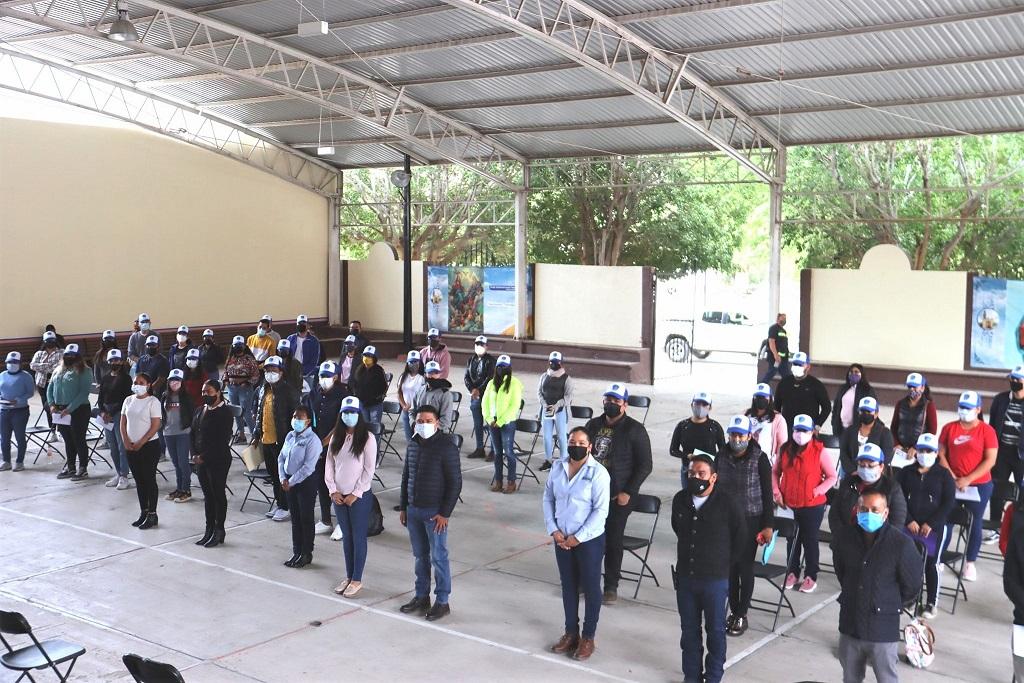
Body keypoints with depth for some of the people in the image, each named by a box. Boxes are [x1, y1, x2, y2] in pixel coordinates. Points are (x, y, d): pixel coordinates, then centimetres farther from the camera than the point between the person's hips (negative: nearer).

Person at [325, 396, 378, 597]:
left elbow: (369, 469, -11)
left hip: (359, 496, -5)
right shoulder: (336, 437, 6)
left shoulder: (367, 438, -9)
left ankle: (357, 580, 12)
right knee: (346, 537, 13)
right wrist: (333, 490, -4)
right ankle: (348, 577, 23)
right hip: (338, 496, 5)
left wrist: (355, 494, -12)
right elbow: (329, 465, 7)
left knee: (358, 537, 2)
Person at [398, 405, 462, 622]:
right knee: (420, 556, 15)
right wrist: (403, 507, 13)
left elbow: (455, 482, -13)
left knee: (438, 557, 1)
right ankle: (421, 597, 26)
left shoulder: (446, 446, -13)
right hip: (413, 510, 6)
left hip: (435, 512, -6)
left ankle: (442, 602, 11)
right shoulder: (413, 444, 7)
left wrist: (445, 513, -15)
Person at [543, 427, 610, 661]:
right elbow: (548, 499, 7)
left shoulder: (598, 472, -15)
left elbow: (600, 511, -16)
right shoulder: (557, 467, 0)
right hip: (562, 538, 5)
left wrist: (578, 538, -16)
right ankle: (571, 632, 30)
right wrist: (553, 530, -5)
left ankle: (588, 637, 20)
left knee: (590, 587, 7)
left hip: (589, 539, -5)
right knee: (568, 585, 16)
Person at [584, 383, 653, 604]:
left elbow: (645, 465, -7)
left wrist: (628, 492, -12)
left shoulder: (634, 430, -6)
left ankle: (611, 587, 14)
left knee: (613, 540, 1)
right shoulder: (593, 425, 9)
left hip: (619, 496, -5)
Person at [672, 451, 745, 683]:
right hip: (685, 576, 4)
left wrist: (724, 563, 3)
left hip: (715, 579, -4)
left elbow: (740, 537, -3)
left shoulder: (727, 503, -15)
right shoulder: (680, 500, -3)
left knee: (715, 630, 10)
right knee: (689, 629, 14)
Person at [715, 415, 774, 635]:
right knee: (729, 566, 9)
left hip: (750, 520, -3)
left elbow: (767, 493, -6)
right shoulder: (721, 457, 0)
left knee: (745, 567, 3)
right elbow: (715, 488, 9)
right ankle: (733, 611, 22)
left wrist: (768, 525, -8)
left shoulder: (760, 459, -10)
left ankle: (741, 615, 14)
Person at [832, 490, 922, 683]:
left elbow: (912, 588, -5)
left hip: (883, 630, -4)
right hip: (850, 625, 4)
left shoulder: (901, 544, -19)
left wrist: (888, 603, 7)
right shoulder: (843, 537, -6)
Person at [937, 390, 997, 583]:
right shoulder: (949, 428, 2)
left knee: (974, 523, 8)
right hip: (952, 484, 2)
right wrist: (951, 477, -10)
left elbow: (990, 461, -10)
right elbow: (941, 454, 3)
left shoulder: (987, 431, -7)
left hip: (979, 485, -2)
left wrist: (968, 479, -15)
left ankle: (970, 563, 19)